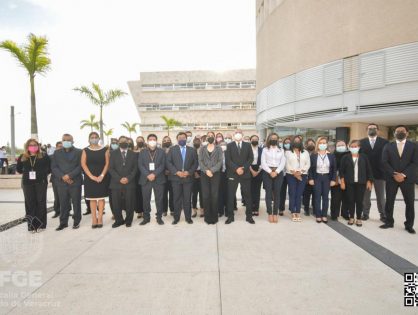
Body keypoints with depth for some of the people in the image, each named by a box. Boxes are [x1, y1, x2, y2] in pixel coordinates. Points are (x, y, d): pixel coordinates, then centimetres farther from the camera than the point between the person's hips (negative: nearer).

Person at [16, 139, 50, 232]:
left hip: (41, 182, -2)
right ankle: (31, 225, 10)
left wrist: (43, 173, -6)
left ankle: (40, 224, 10)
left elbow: (50, 167, 1)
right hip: (27, 183, 2)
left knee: (41, 202, 1)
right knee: (30, 203, 3)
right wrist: (26, 173, 8)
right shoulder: (22, 157, 7)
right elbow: (18, 169, 18)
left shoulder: (44, 156, 0)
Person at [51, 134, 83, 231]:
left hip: (75, 182, -2)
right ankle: (63, 222, 16)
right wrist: (62, 177, -9)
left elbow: (80, 166, -4)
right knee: (63, 204, 6)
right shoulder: (57, 153, 13)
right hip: (62, 182, 2)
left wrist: (69, 175, -14)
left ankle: (76, 221, 15)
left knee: (76, 203, 4)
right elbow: (54, 167, 6)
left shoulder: (79, 152, 4)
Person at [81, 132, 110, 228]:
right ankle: (94, 219, 9)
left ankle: (100, 218, 7)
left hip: (102, 178, 0)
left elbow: (107, 163, -1)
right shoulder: (85, 151, 5)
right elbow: (83, 164, -2)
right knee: (92, 198, 4)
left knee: (101, 197, 1)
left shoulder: (104, 150, 3)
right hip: (90, 178, 1)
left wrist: (102, 175, -13)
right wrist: (91, 176, -13)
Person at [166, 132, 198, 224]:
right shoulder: (172, 149, 8)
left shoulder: (192, 150, 10)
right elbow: (168, 162, -1)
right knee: (177, 199, 5)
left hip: (188, 177, 0)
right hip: (176, 177, 0)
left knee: (187, 199, 4)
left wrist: (189, 172, -10)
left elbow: (195, 163, 5)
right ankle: (176, 218, 14)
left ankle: (188, 217, 14)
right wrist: (176, 172, -12)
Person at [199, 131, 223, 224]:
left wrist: (212, 170, -14)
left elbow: (220, 161, -3)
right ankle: (207, 216, 7)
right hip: (204, 174, 1)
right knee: (205, 195, -1)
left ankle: (214, 217, 5)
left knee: (214, 195, -3)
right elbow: (200, 161, 1)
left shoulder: (218, 149, 8)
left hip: (215, 174, -1)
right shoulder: (202, 149, 11)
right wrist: (206, 170, -13)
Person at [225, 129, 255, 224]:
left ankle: (249, 216, 14)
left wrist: (243, 168, -10)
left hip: (245, 173, 1)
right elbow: (228, 160, -3)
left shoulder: (248, 145, 10)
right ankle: (230, 216, 10)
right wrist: (236, 169, -14)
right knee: (231, 195, 1)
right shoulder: (230, 145, 5)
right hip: (232, 174, -1)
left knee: (247, 195, 4)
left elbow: (251, 158, 3)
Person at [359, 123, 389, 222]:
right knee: (365, 195, 9)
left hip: (379, 173, 0)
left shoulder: (384, 142, 0)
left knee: (381, 196, 9)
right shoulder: (361, 142, 2)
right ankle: (365, 213, 20)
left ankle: (383, 215, 20)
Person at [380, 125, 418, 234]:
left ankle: (409, 225, 16)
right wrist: (394, 174, -13)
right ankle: (389, 222, 16)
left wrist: (403, 174, -15)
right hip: (391, 178, 1)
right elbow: (385, 162, -2)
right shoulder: (388, 146, 6)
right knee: (389, 201, 4)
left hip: (407, 178, 0)